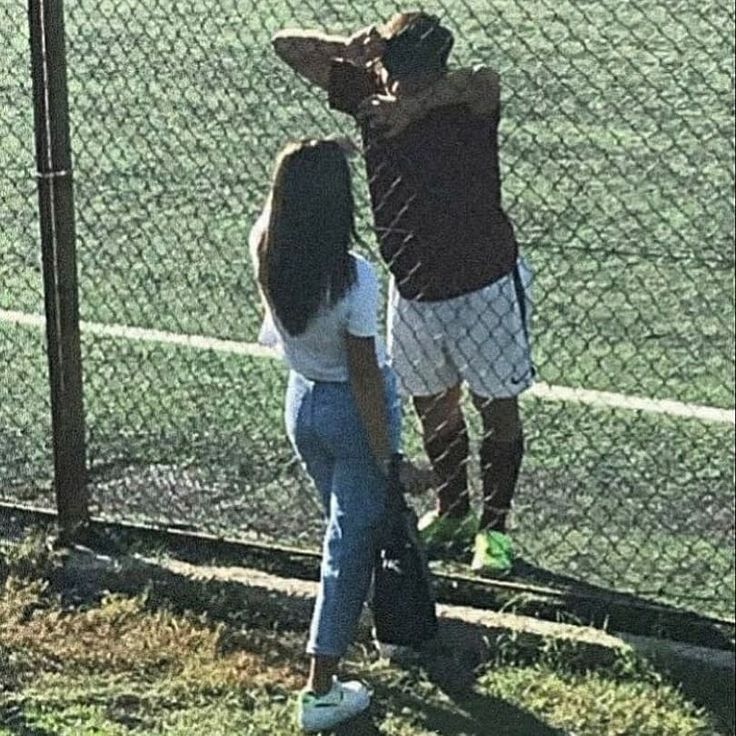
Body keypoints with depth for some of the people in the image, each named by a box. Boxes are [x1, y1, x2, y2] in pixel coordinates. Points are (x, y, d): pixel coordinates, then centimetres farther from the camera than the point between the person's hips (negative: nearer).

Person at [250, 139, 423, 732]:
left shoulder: (266, 255, -14)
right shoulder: (354, 278, -29)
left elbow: (274, 210, 12)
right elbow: (364, 377, -23)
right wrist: (388, 460, -15)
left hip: (301, 404, 6)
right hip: (353, 411, -6)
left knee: (352, 524, 26)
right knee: (351, 542, 5)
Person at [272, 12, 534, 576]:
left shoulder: (467, 100, -21)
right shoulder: (369, 93, -9)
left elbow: (485, 81, -45)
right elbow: (287, 44, -8)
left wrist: (417, 104, -51)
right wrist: (347, 48, -26)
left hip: (484, 285, -4)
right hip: (413, 287, 5)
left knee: (498, 407, 7)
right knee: (433, 404, 18)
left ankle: (493, 526, 22)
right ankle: (452, 512, 38)